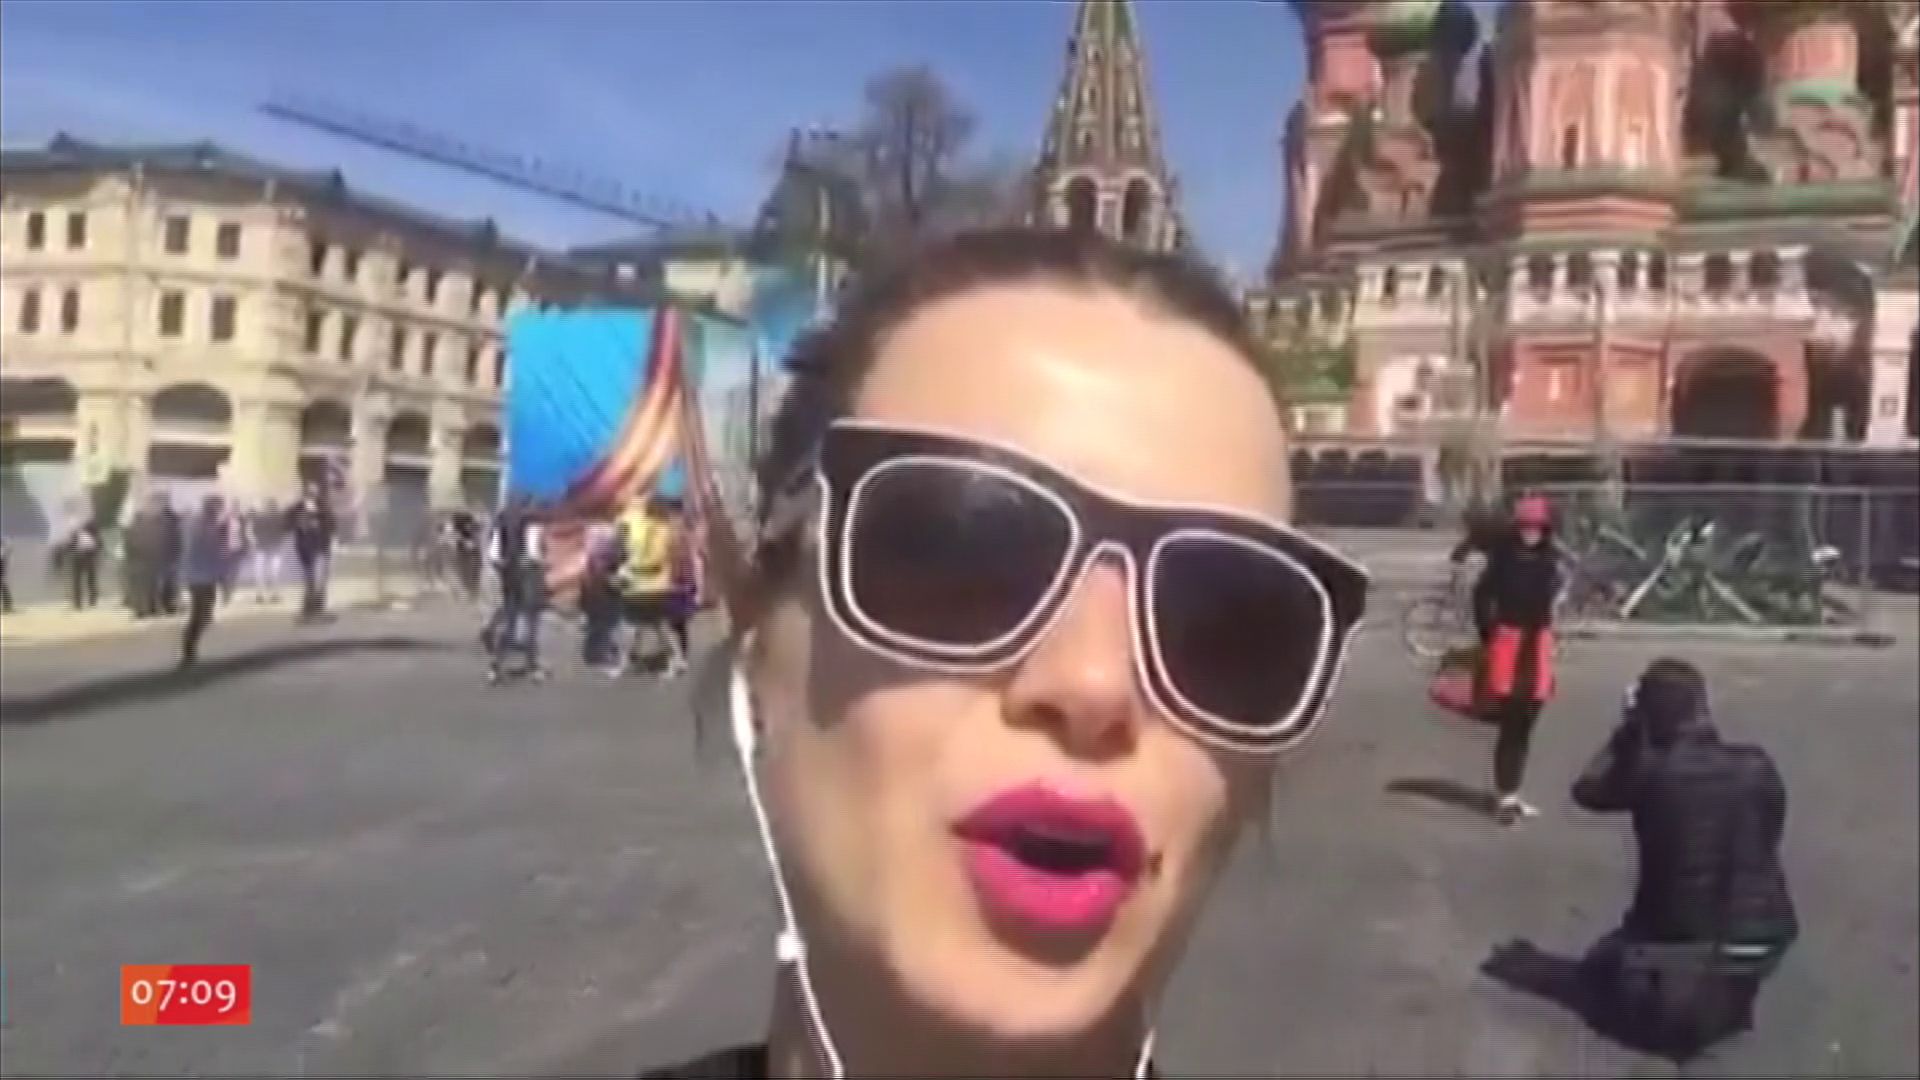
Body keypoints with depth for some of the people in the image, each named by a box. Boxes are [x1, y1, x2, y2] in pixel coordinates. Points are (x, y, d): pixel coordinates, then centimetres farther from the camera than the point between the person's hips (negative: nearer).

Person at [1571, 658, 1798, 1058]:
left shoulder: (1647, 769, -14)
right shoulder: (1756, 767, -6)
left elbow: (1586, 790, 5)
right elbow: (1768, 838, 10)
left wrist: (1626, 730, 10)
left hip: (1681, 937, -3)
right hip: (1764, 935, 3)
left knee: (1603, 964, 27)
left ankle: (1672, 1000, -3)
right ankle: (1729, 999, 16)